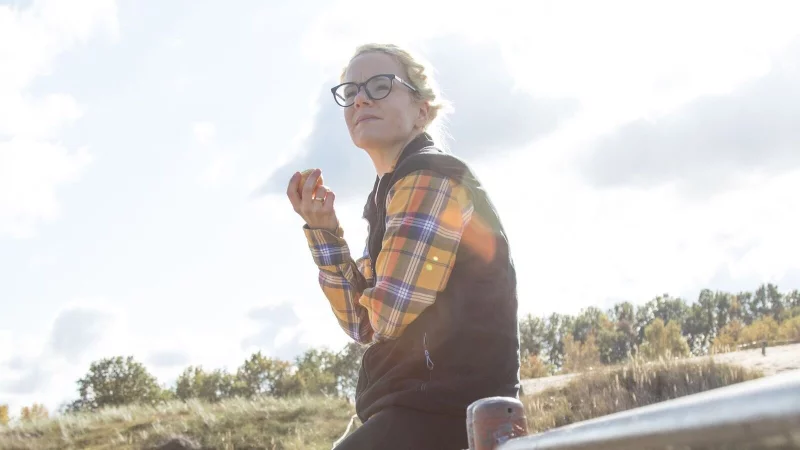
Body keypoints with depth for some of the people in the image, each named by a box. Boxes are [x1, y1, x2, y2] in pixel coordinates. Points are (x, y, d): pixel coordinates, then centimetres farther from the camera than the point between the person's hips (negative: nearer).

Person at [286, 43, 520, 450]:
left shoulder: (431, 177, -10)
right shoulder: (390, 191, 18)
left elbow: (389, 313, -18)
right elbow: (364, 325, 12)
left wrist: (373, 296, 6)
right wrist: (323, 228, 4)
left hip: (442, 409, -10)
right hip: (424, 410, 10)